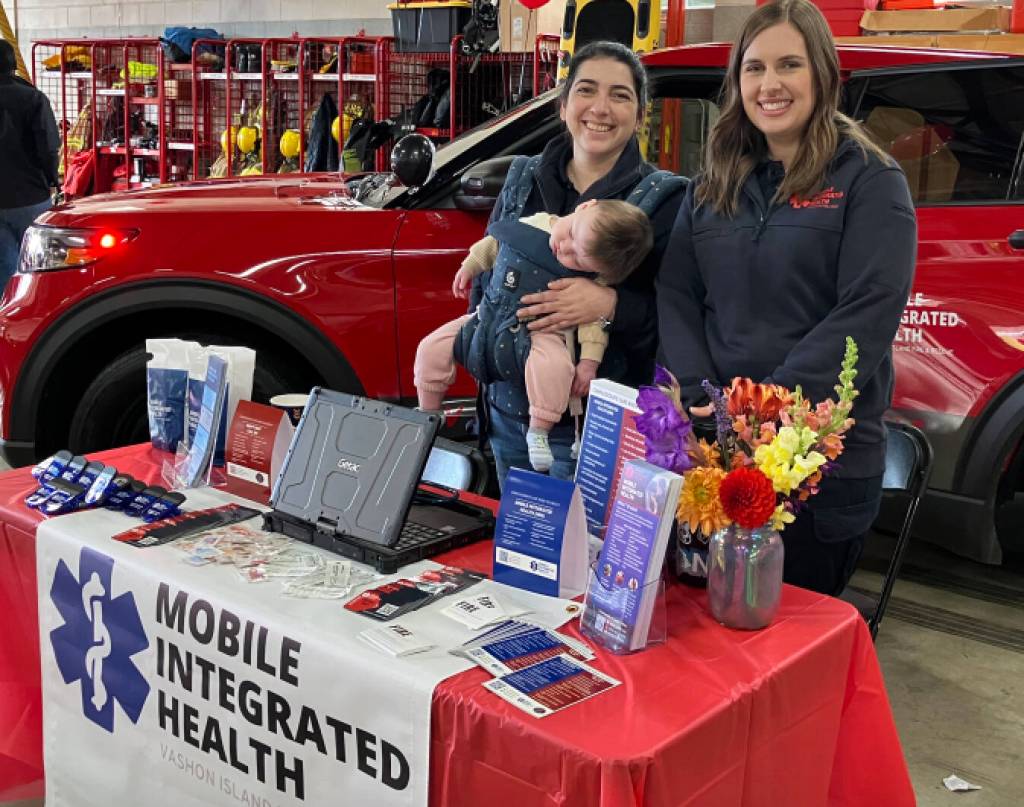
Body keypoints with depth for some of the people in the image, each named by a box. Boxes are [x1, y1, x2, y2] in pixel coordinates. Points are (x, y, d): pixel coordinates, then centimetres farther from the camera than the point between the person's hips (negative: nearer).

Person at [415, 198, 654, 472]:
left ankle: (539, 431, -20)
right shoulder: (535, 223, -5)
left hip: (538, 333, -5)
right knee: (430, 348, -2)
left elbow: (595, 316, -16)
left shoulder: (591, 280, -17)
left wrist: (589, 362, -25)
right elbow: (494, 244, 12)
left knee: (552, 364, -39)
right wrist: (469, 267, 18)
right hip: (488, 317, 5)